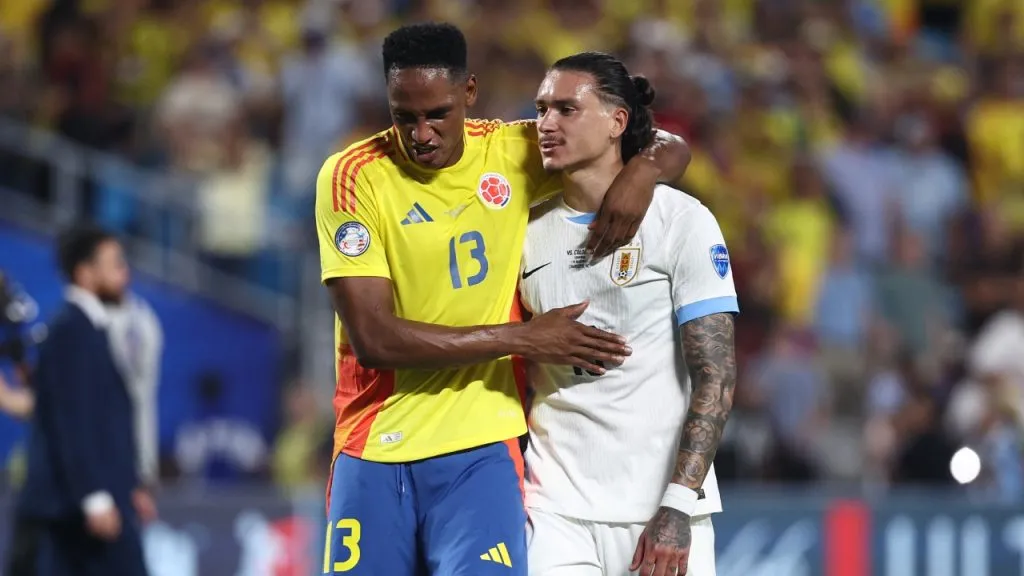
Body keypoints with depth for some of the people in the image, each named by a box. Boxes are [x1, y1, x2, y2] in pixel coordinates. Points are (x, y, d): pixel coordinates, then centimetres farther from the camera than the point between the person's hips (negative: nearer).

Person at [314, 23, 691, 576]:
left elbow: (670, 148, 11)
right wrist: (521, 337, -15)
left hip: (480, 447, 1)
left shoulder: (515, 152, 1)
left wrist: (644, 169, -14)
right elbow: (372, 338, -15)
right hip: (374, 446, 0)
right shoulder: (353, 176, -7)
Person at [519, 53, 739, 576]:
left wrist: (678, 505, -16)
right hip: (556, 508, 3)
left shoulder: (681, 220, -3)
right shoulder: (530, 229, 9)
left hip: (661, 510, -3)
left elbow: (716, 375, -8)